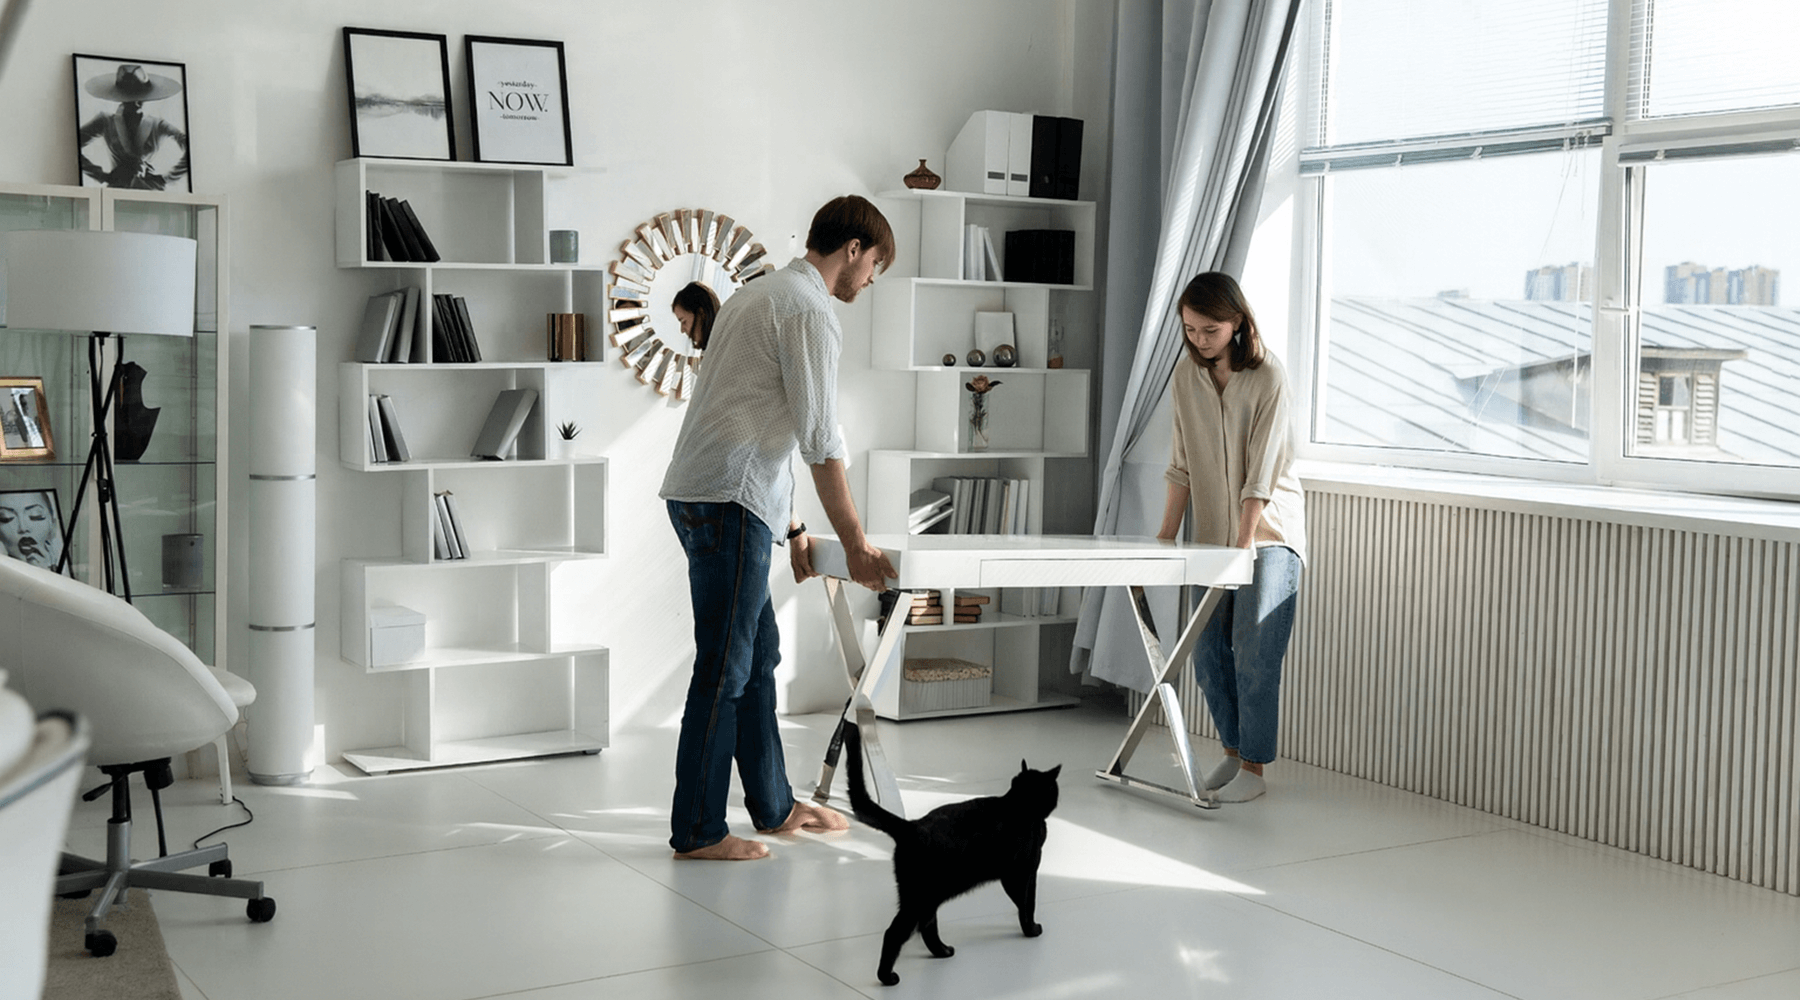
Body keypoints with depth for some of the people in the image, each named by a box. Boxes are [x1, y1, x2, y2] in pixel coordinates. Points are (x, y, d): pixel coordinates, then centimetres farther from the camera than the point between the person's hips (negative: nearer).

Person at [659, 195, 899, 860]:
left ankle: (774, 806, 24)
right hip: (727, 502, -10)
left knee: (758, 656, 15)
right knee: (724, 669, -5)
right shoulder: (810, 311, -9)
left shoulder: (760, 294, 23)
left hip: (699, 493, 10)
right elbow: (820, 440, -13)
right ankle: (697, 830, 0)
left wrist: (791, 528, 27)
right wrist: (855, 546, -7)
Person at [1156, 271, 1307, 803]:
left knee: (1255, 654, -7)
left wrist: (1243, 544, -23)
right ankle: (1233, 750, 23)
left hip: (1268, 531, -5)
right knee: (1207, 651, 7)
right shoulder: (1186, 374, 1)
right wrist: (1168, 531, 2)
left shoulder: (1268, 377, -15)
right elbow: (1183, 462, 6)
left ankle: (1254, 767, 2)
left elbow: (1261, 472, -19)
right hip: (1211, 531, 6)